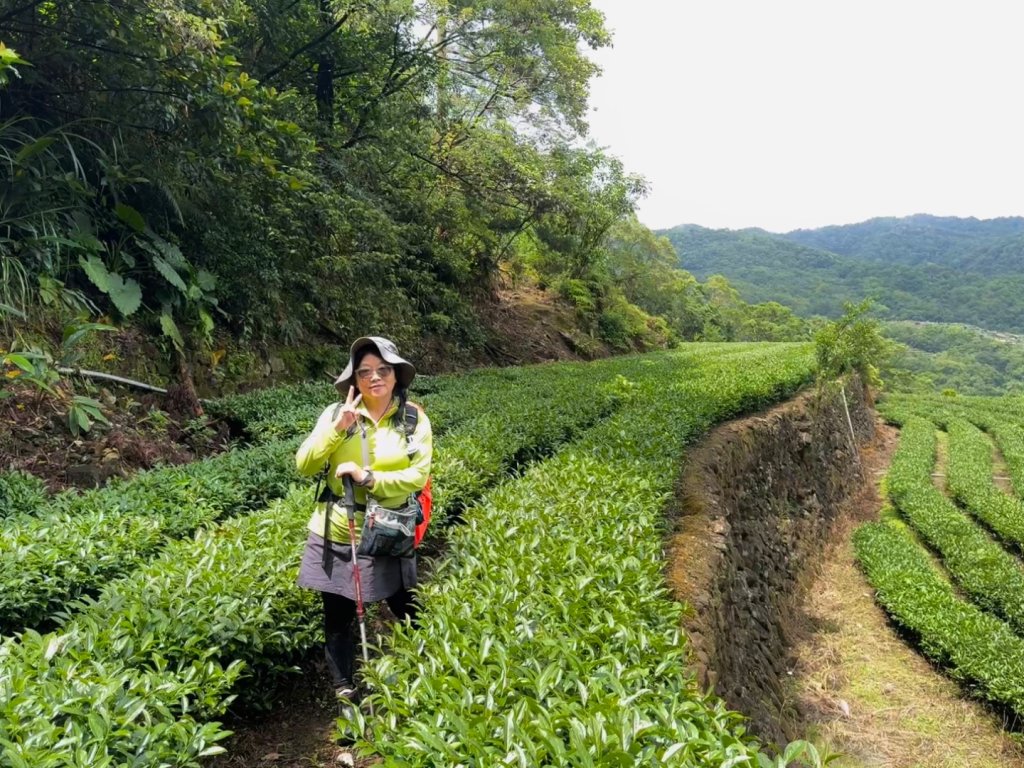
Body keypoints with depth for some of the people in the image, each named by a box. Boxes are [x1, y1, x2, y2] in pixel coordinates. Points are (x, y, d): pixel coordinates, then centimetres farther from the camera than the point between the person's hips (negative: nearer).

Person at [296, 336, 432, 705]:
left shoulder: (414, 418, -7)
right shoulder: (336, 413, -3)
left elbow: (419, 476, -13)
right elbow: (304, 466, -7)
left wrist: (368, 478, -22)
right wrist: (337, 429, -19)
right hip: (335, 534, 1)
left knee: (406, 612, 13)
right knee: (337, 616, 13)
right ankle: (343, 690, 33)